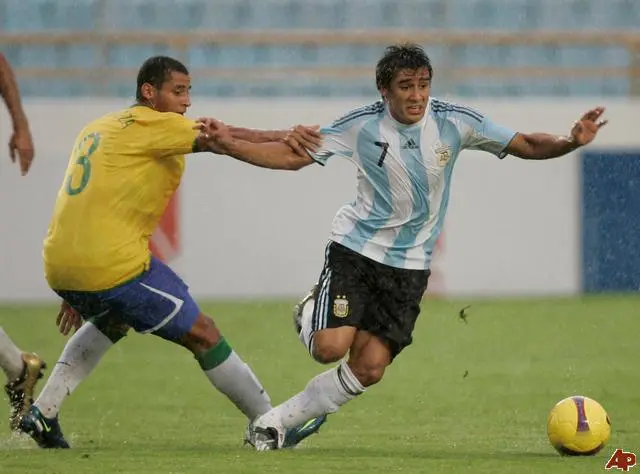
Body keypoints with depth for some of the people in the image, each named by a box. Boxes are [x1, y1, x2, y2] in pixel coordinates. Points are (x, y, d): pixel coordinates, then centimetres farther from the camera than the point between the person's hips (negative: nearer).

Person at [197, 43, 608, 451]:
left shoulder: (454, 122, -8)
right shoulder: (361, 126, -10)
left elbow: (527, 146, -3)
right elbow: (293, 155, -2)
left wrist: (572, 142, -23)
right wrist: (230, 145, -13)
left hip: (409, 264, 2)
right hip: (355, 249, -2)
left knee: (369, 368, -7)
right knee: (330, 348, -20)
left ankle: (276, 422, 9)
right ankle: (311, 316, 19)